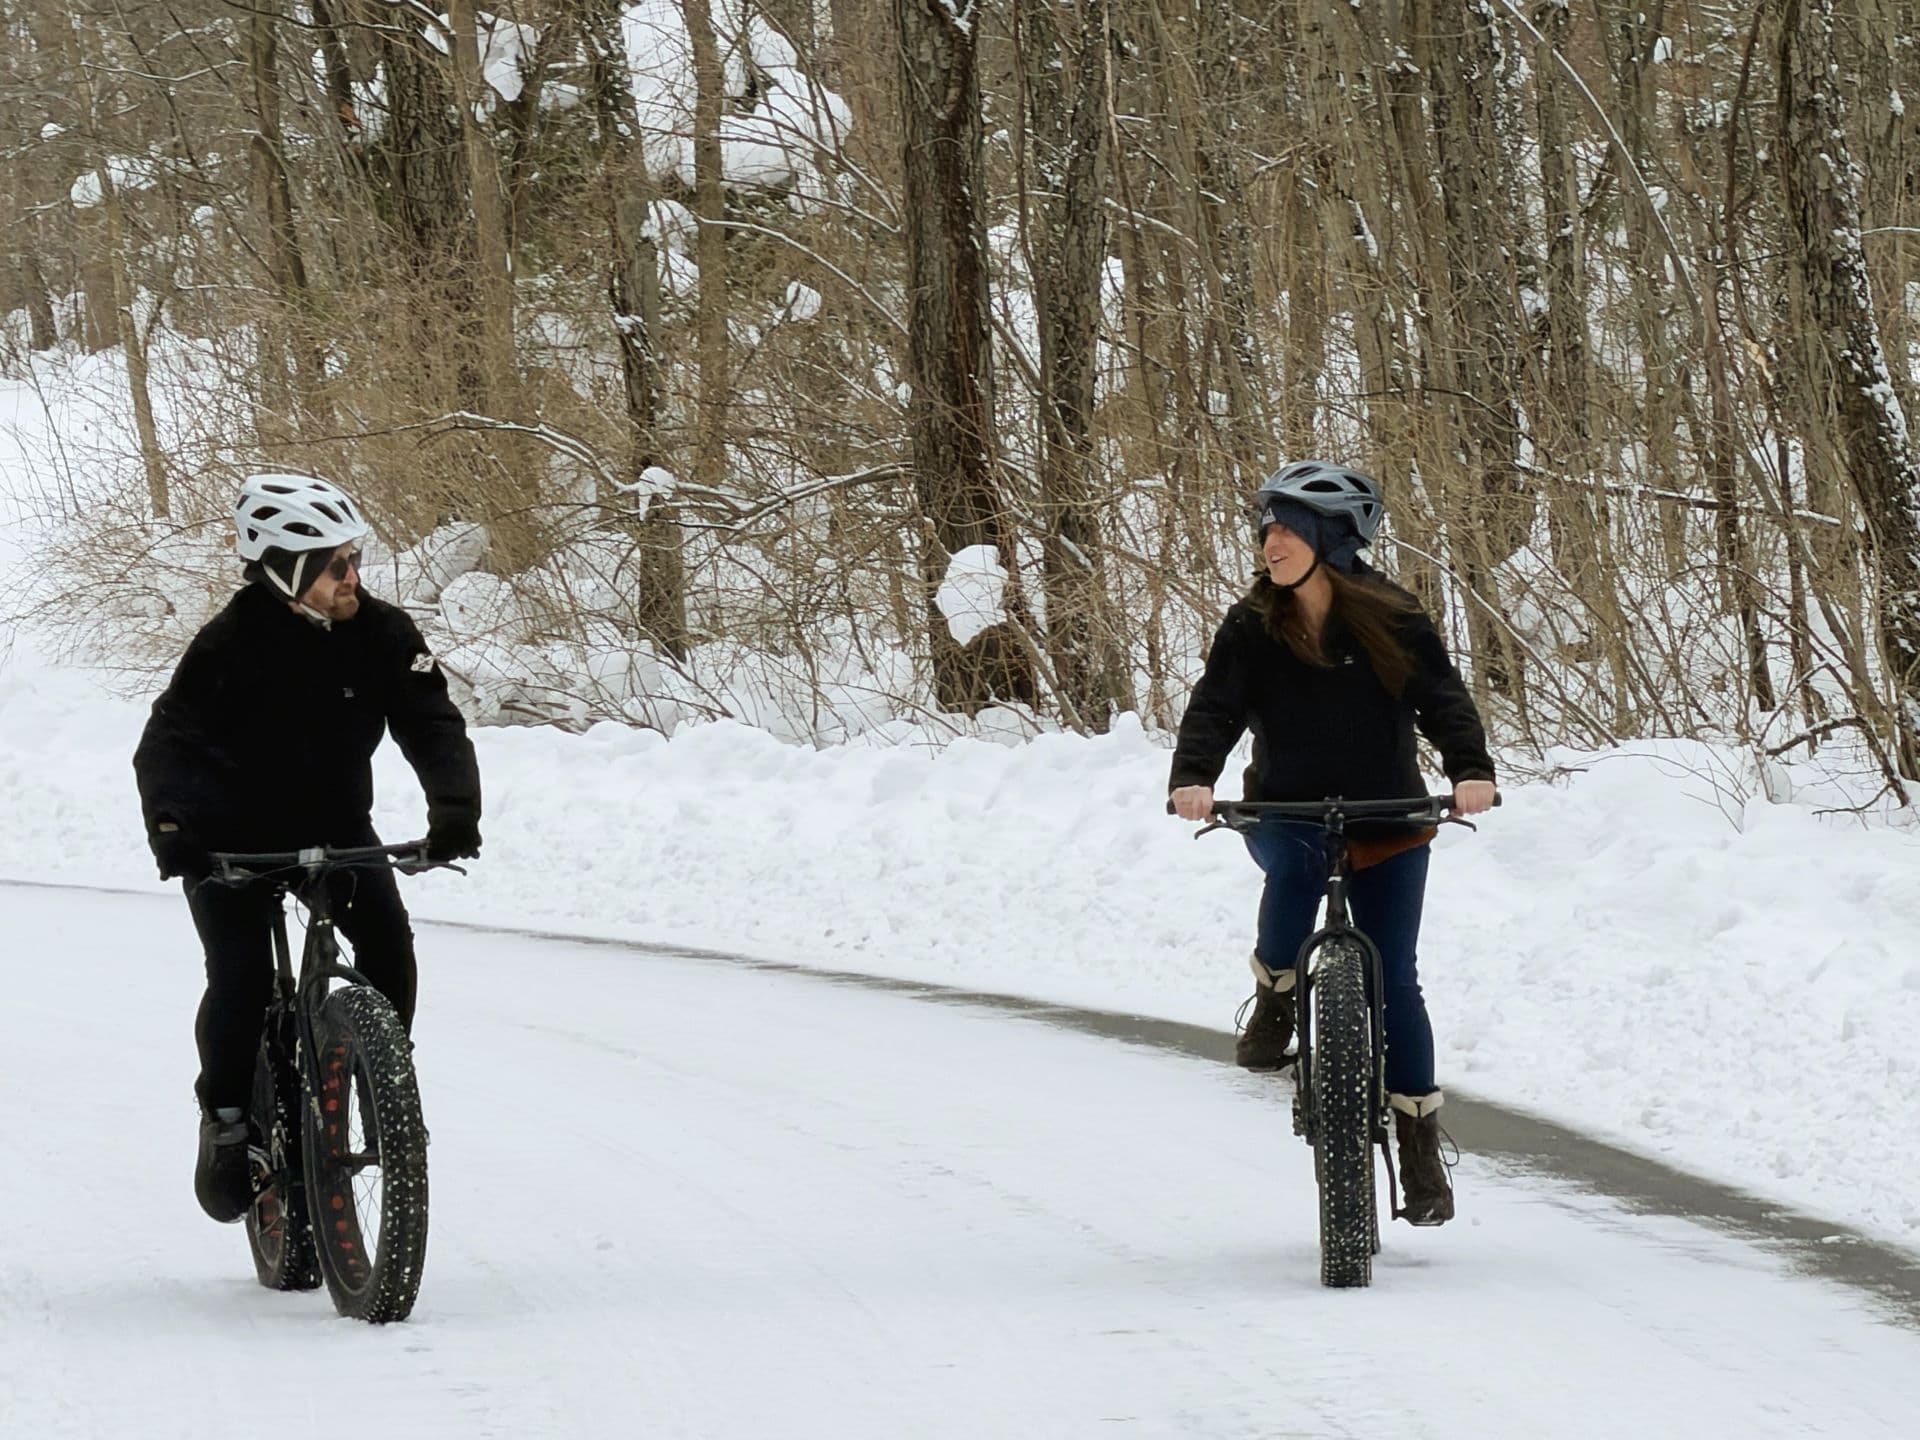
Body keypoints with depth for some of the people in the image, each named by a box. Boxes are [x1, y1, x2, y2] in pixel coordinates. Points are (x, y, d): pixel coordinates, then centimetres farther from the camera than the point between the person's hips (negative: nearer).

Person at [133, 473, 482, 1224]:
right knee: (242, 980, -18)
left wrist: (454, 806, -38)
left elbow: (432, 725, -19)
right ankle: (227, 1118, 4)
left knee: (390, 946, -17)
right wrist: (170, 824, -46)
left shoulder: (382, 634, -15)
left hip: (335, 826, 3)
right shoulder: (234, 643, -24)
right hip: (233, 838, -3)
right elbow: (167, 742, -27)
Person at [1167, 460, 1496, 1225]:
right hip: (1286, 814, 0)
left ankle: (1422, 1154, 9)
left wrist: (1471, 770, -33)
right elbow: (1214, 708, -14)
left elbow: (1443, 699, -14)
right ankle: (1274, 1003, -13)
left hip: (1385, 824, 0)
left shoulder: (1392, 622, -7)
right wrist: (1192, 779, -34)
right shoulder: (1251, 628, -5)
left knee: (1393, 982, -2)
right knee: (1295, 865, -37)